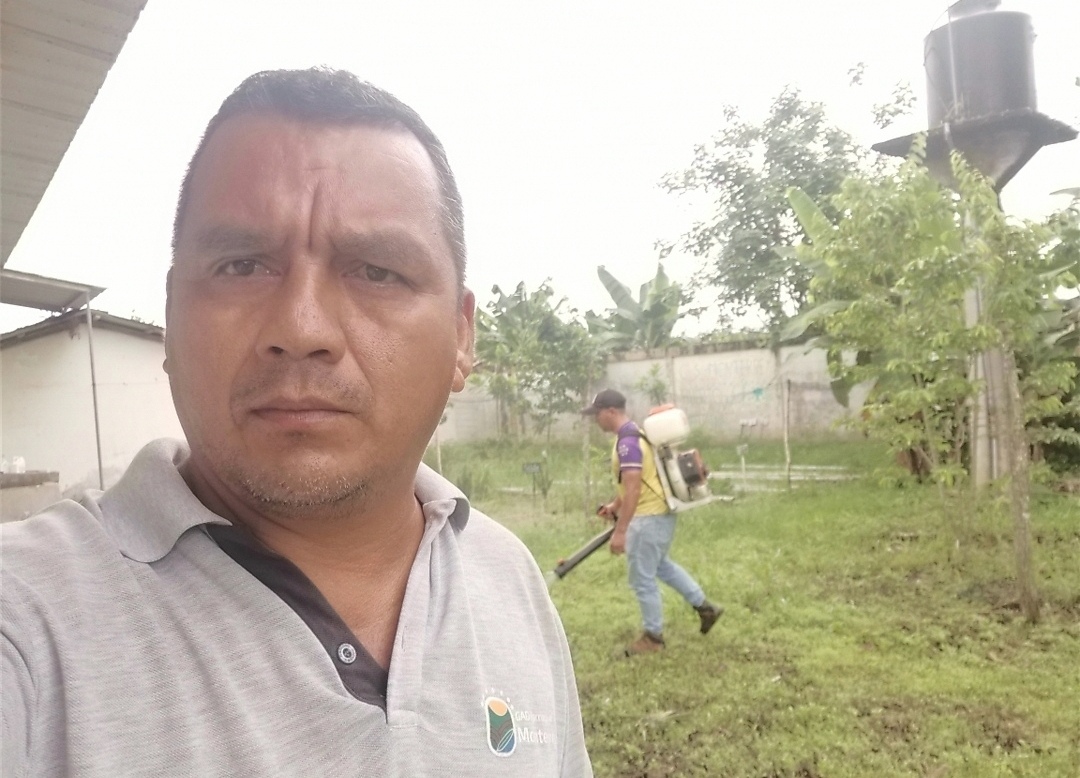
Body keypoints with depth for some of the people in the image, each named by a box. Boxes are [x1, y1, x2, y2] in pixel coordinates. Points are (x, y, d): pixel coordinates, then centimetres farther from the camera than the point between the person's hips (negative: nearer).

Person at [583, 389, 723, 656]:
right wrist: (615, 505, 24)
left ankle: (653, 636, 19)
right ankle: (705, 607, 33)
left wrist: (620, 531, -27)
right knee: (661, 565, 27)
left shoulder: (627, 442, -24)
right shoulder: (633, 434, 9)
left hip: (649, 517, -11)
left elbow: (633, 490, -29)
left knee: (642, 579, 3)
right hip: (659, 512, 11)